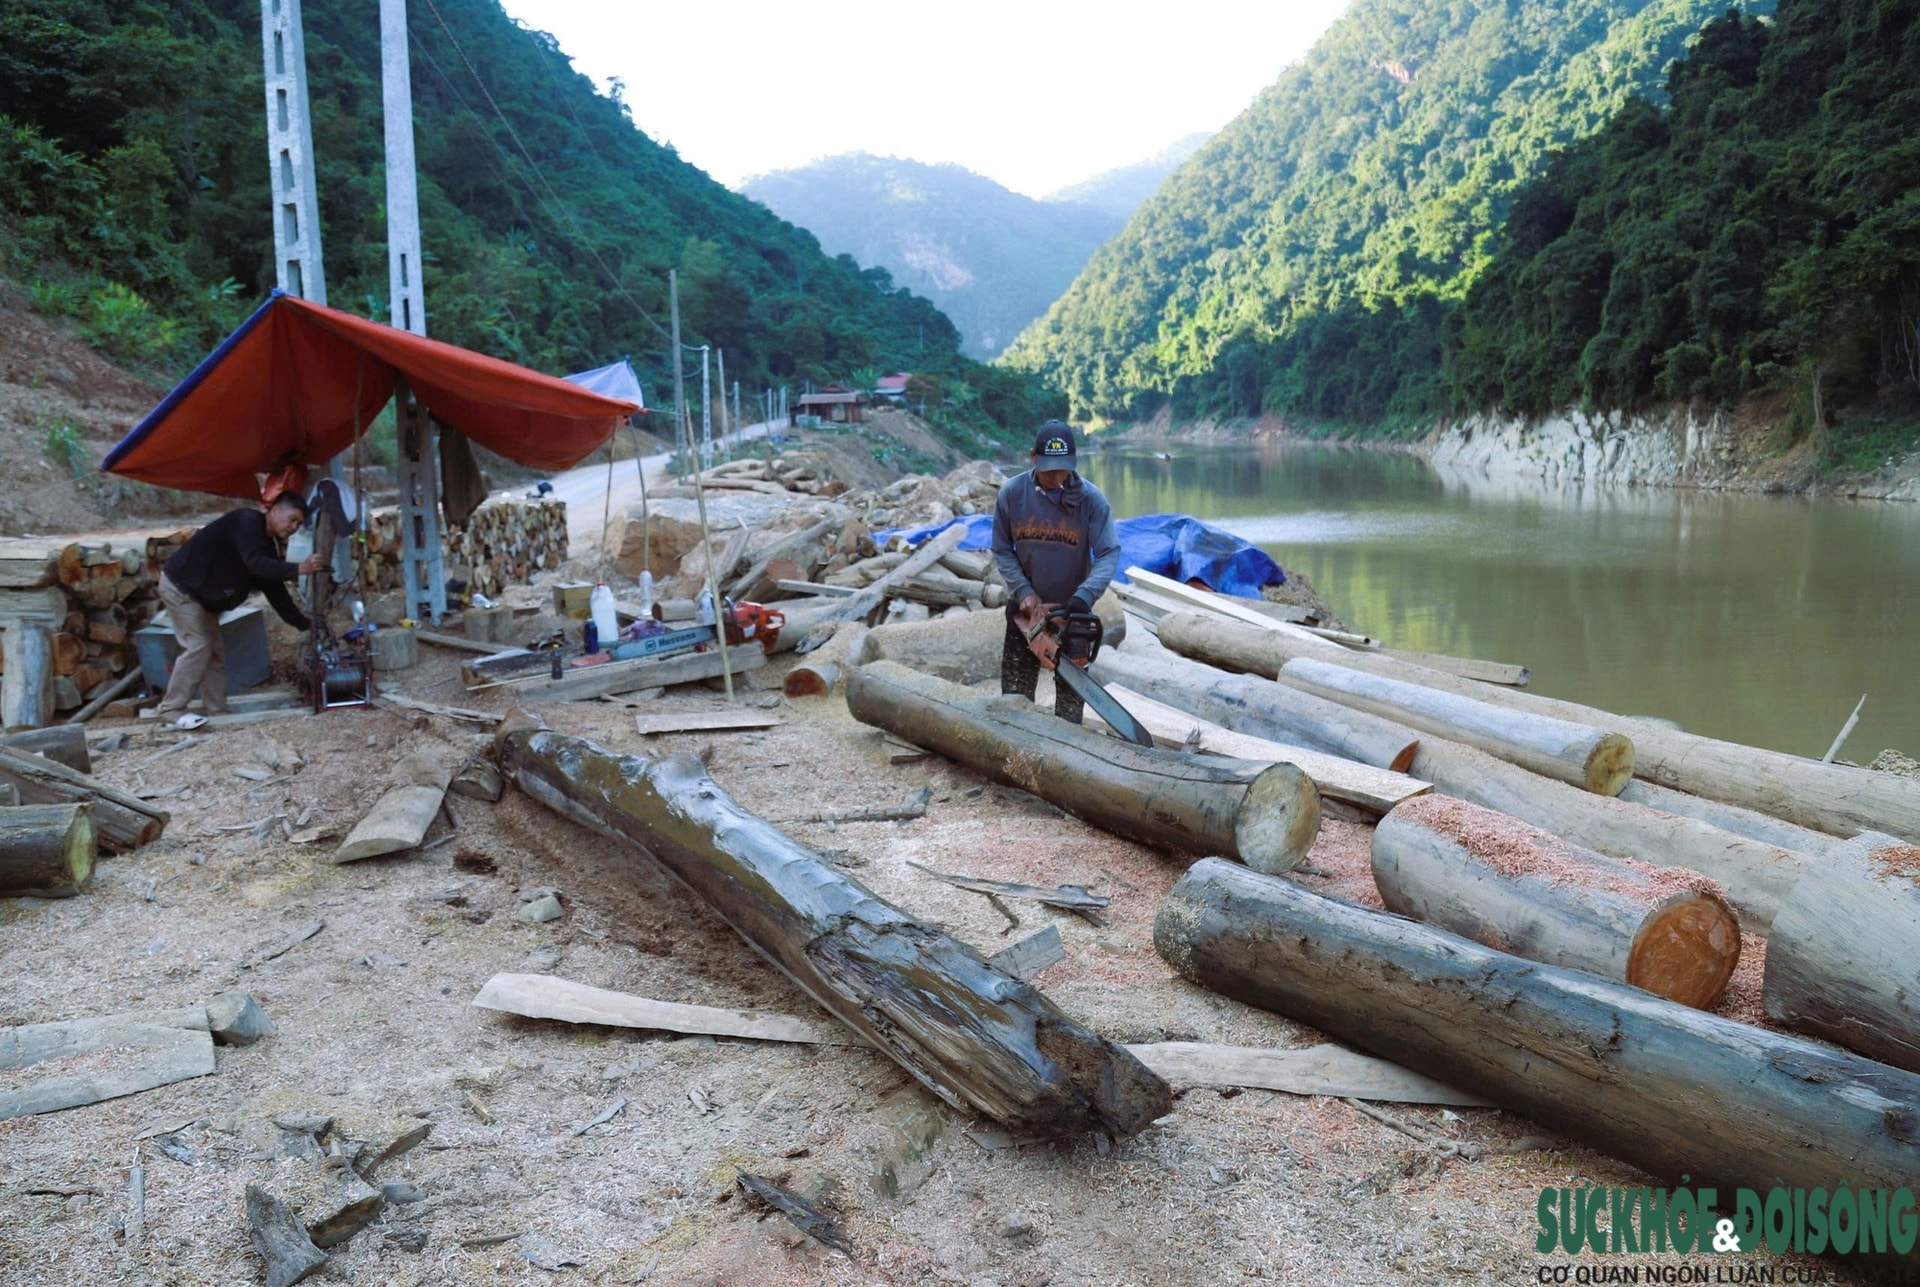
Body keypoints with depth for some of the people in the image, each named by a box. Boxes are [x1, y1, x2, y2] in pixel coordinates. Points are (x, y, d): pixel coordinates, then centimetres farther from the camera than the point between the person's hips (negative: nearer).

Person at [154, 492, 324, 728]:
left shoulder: (267, 546, 5)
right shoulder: (247, 522, -22)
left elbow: (276, 591, 6)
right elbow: (255, 564, -37)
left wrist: (304, 624, 1)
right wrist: (298, 569, -44)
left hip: (202, 596, 10)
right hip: (180, 585, -10)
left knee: (213, 651, 7)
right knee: (198, 646, -13)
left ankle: (218, 713, 10)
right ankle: (171, 709, -5)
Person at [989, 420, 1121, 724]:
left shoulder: (1091, 498, -16)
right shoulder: (1011, 493, -11)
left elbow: (1109, 554, -17)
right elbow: (1002, 550, -2)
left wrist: (1084, 596, -31)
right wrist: (1023, 591, -15)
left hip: (1071, 610, -1)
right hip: (1025, 607, 1)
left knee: (1071, 695, 8)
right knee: (1015, 695, 10)